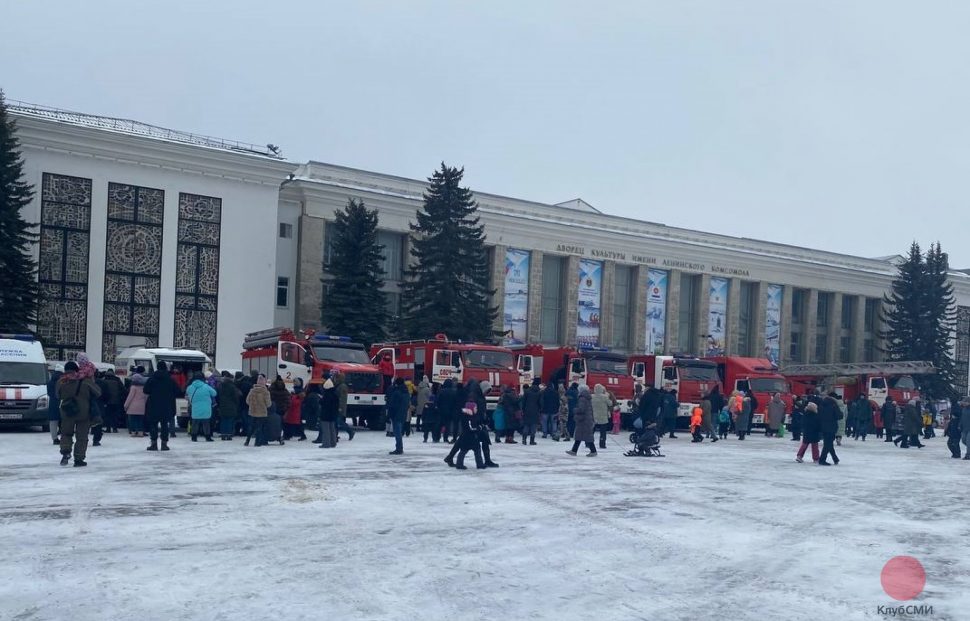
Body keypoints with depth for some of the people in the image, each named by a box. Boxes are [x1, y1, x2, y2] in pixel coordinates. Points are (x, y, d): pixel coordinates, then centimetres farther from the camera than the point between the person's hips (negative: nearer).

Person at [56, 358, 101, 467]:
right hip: (83, 413, -2)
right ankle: (78, 459, 5)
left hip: (66, 413, 2)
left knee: (66, 433, 19)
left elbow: (58, 397, 7)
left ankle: (65, 453, -1)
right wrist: (89, 398, 14)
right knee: (82, 437, 6)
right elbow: (98, 392, -3)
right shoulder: (86, 381, -11)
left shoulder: (61, 382, -5)